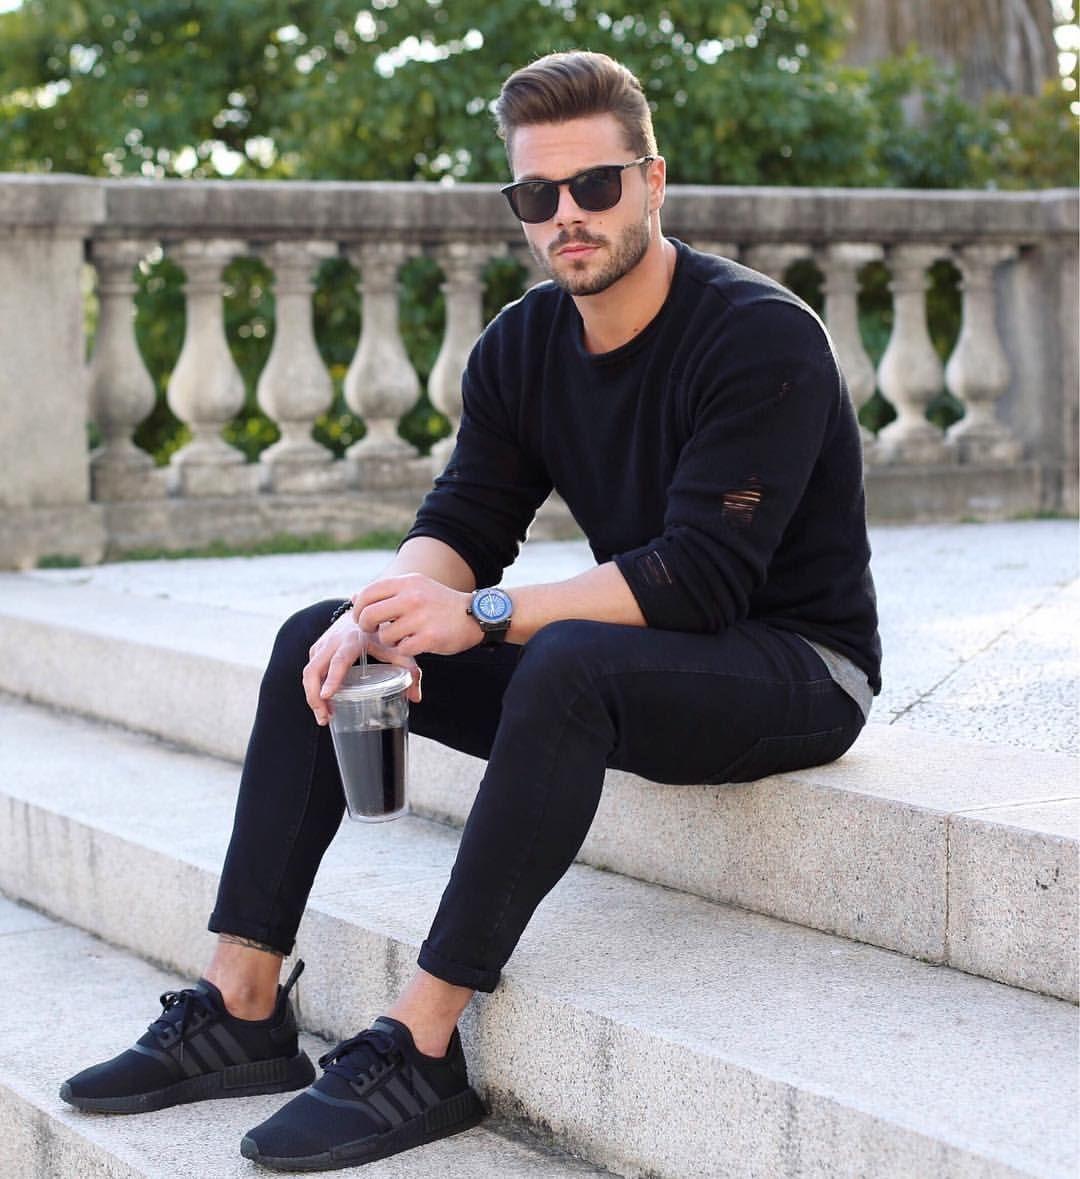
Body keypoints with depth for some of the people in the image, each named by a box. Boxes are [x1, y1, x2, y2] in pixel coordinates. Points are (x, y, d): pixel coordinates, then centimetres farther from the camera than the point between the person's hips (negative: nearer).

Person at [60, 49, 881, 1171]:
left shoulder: (762, 338, -19)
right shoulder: (522, 345, 3)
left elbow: (702, 573, -27)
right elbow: (463, 521, 0)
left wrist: (485, 614, -30)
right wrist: (386, 614, -23)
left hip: (794, 668, -8)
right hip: (628, 661, 8)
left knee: (569, 665, -39)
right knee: (318, 641, -3)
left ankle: (420, 1049, -34)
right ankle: (241, 1008, -8)